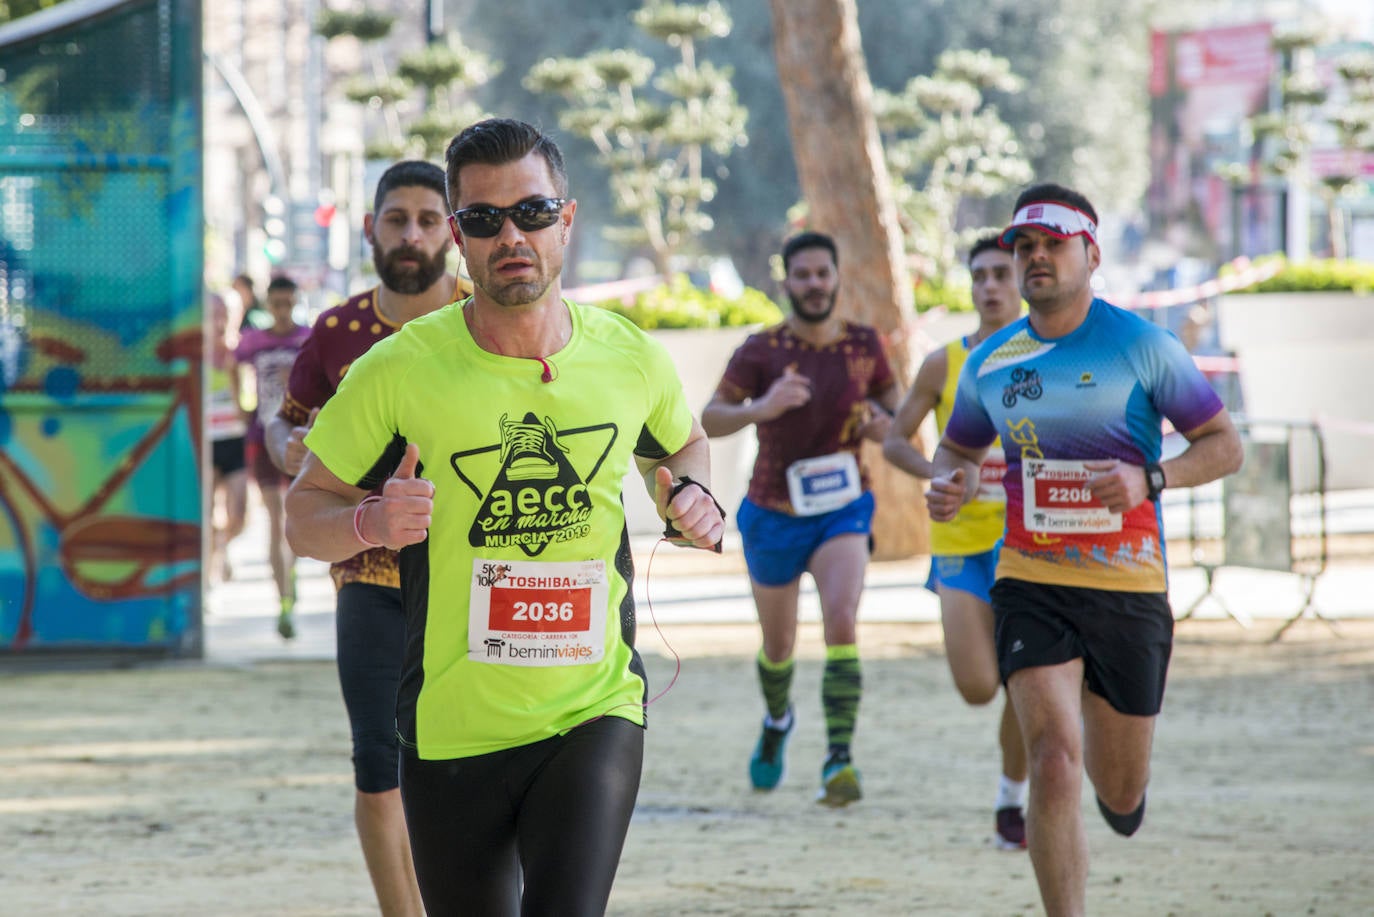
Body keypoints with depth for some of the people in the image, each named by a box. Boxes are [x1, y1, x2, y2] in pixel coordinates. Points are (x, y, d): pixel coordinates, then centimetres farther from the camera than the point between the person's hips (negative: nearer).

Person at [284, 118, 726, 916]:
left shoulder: (629, 358, 0)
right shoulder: (399, 370, -8)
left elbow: (681, 444, 23)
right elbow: (305, 513, 0)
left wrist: (695, 497, 1)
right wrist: (368, 524, -22)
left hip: (596, 711, 0)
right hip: (451, 724, 0)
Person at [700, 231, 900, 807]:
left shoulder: (865, 345, -2)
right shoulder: (761, 350, -9)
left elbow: (892, 400, 13)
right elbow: (708, 418, -15)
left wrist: (886, 424, -12)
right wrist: (760, 408, -34)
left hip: (842, 509, 0)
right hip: (774, 515, 0)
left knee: (841, 622, -24)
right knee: (778, 644, 15)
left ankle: (839, 760, -27)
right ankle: (777, 721, 49)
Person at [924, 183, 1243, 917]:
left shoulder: (1140, 345, -5)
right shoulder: (990, 362, 6)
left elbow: (1225, 445, -1)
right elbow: (958, 444, 23)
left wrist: (1148, 481, -19)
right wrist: (947, 484, -1)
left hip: (1129, 588, -1)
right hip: (1032, 587, 1)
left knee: (1120, 794, 12)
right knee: (1053, 765, -19)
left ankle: (1118, 774, 50)